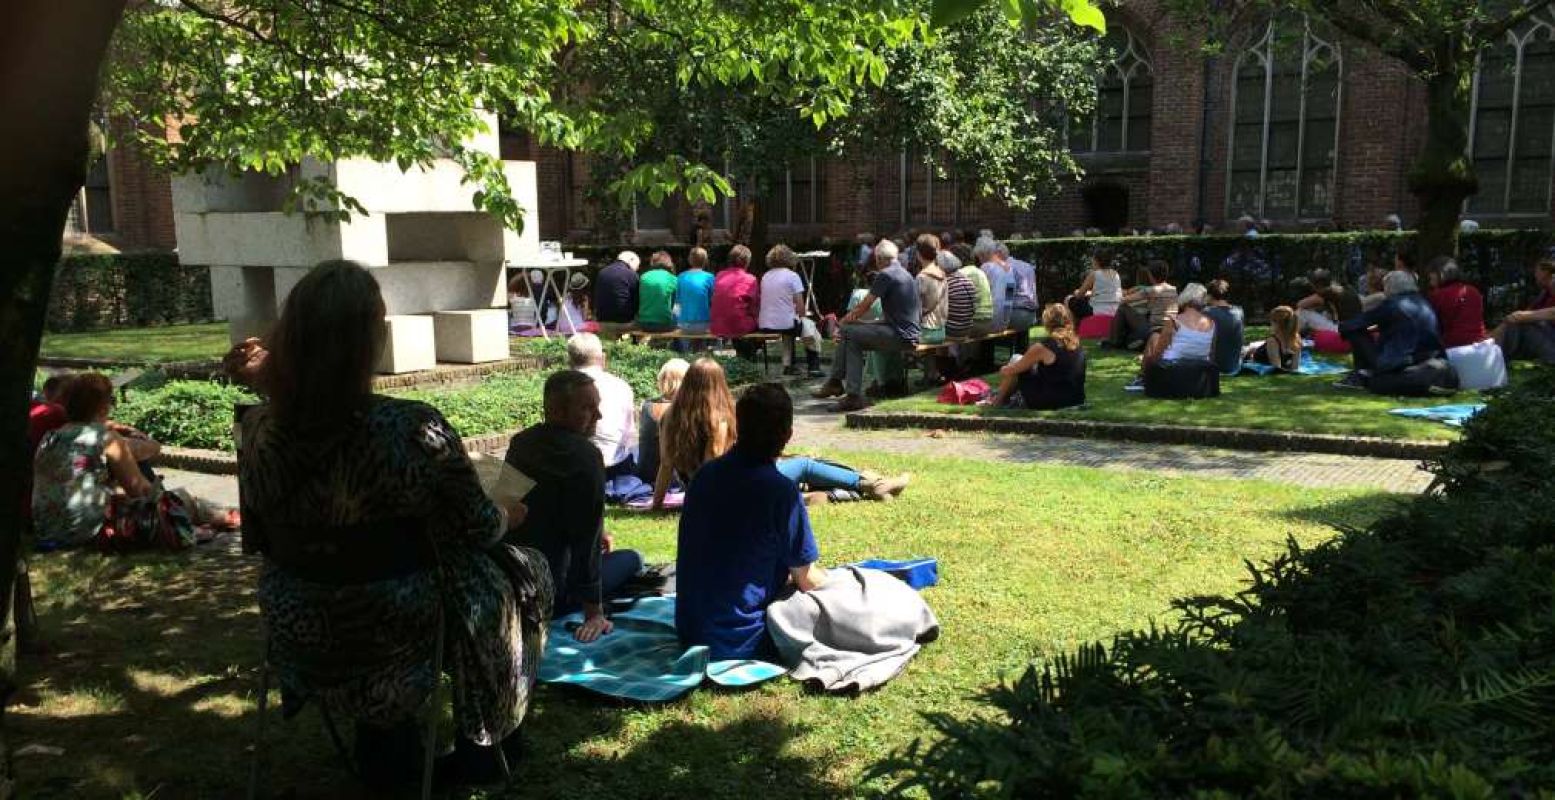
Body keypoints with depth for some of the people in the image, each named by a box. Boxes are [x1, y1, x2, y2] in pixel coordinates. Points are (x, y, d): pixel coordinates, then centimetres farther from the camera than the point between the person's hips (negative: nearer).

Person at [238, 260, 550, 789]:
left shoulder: (259, 432, -13)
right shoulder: (414, 430, -28)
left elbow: (260, 543, 2)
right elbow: (478, 530, -14)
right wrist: (510, 514, 9)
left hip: (301, 639, 5)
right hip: (399, 636, -5)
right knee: (525, 572, 20)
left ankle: (386, 759, 42)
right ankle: (480, 747, 35)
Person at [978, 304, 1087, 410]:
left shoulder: (1042, 348, -18)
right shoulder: (1078, 345, 1)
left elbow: (1007, 371, -6)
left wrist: (1003, 370, 17)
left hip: (1046, 404, -7)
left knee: (1015, 361, 10)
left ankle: (999, 401, 25)